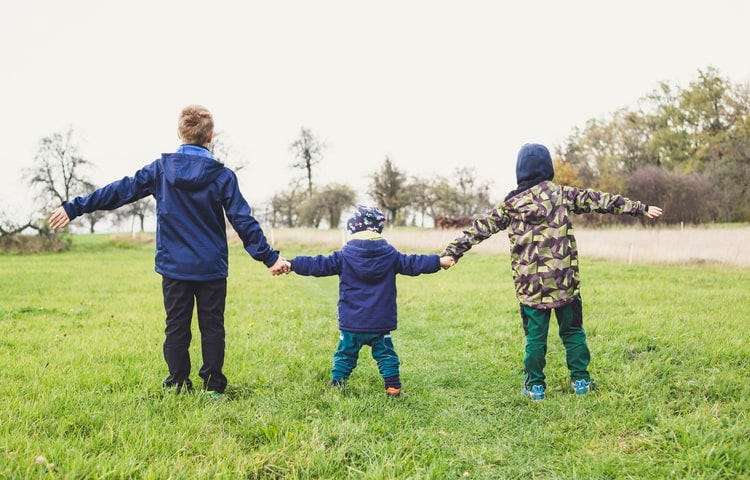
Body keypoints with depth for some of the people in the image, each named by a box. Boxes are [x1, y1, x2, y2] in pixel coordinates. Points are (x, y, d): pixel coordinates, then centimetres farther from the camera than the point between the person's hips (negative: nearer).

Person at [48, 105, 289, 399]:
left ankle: (178, 384, 15)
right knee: (212, 327, 7)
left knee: (176, 327, 11)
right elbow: (244, 222, -7)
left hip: (173, 267, 1)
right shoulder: (222, 176, -6)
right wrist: (269, 257, -2)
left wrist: (74, 208, 9)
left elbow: (120, 191, 1)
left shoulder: (160, 169, -2)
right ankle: (213, 386, 9)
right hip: (212, 268, -1)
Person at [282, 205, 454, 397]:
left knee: (345, 355, 13)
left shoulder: (344, 256, -6)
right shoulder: (390, 255, -2)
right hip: (381, 323, 1)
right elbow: (413, 263, 1)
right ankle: (393, 387, 12)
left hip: (351, 324, -1)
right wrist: (440, 261, 9)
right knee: (386, 355, 13)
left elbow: (318, 265, -8)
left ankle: (336, 386, 14)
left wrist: (292, 264, -4)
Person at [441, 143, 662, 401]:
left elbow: (480, 228, 4)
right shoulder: (562, 194, 1)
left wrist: (452, 251, 7)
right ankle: (580, 380, 19)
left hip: (530, 285, 0)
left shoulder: (510, 204, 2)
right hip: (564, 281, 0)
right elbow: (599, 200, 4)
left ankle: (535, 386, 13)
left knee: (535, 336, 8)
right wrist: (640, 207, 10)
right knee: (572, 331, 14)